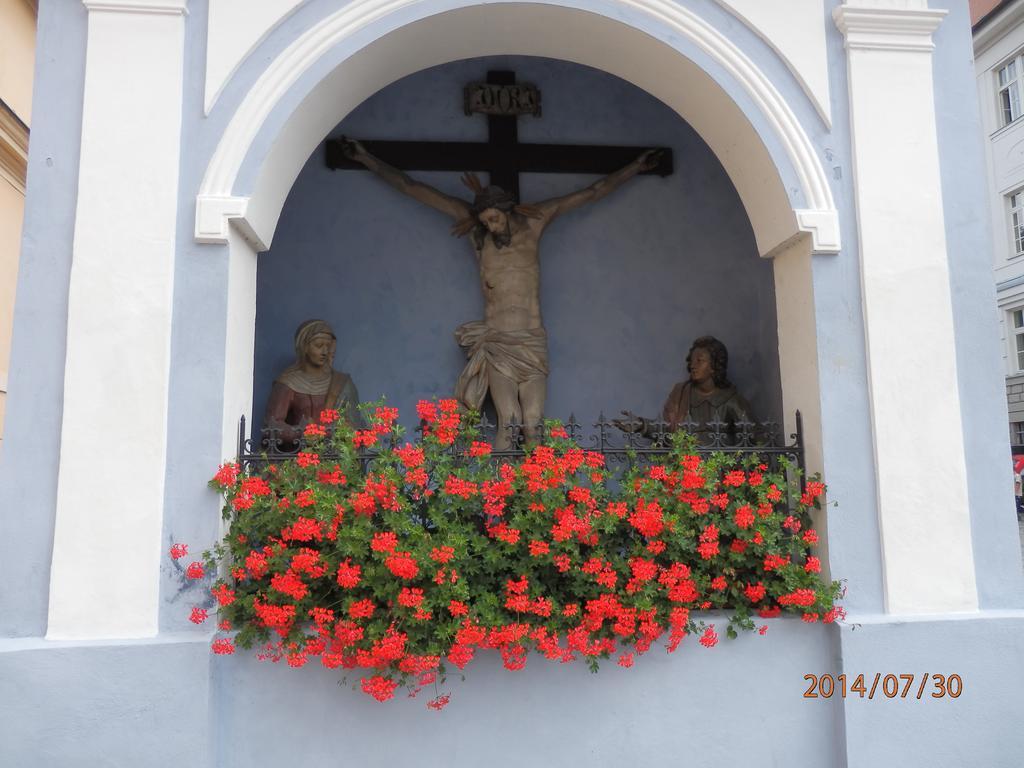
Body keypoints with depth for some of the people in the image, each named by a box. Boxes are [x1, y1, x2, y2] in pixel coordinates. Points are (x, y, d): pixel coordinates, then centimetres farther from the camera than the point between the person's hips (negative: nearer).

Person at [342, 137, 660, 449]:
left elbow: (592, 192, 15)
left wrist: (637, 165, 21)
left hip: (533, 344, 1)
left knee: (533, 423, -9)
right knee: (508, 422, -16)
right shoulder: (475, 228, 5)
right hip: (495, 344, -1)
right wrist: (366, 158, 10)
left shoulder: (532, 222, 7)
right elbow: (411, 188, 7)